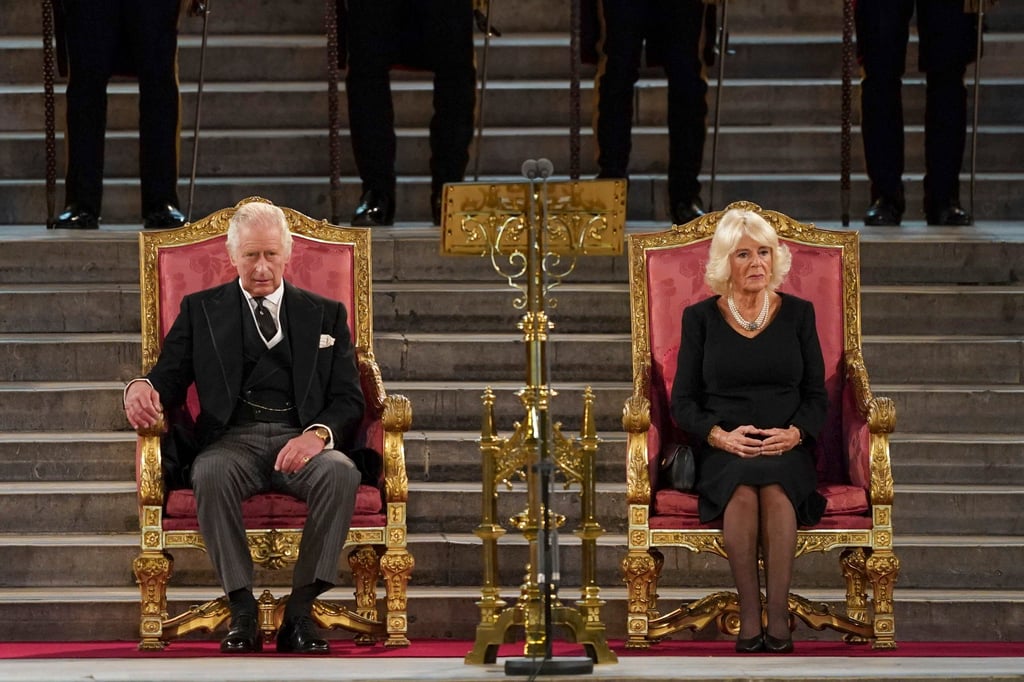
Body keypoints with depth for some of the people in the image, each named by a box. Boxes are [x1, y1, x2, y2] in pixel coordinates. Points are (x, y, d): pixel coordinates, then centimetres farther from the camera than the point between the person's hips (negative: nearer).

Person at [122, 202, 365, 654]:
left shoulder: (325, 315, 17)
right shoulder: (200, 310, 18)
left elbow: (349, 399, 8)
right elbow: (169, 378, 9)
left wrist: (318, 434, -15)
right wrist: (140, 389, -18)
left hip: (302, 441, 0)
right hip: (233, 439, 0)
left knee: (340, 471, -34)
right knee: (211, 473, -37)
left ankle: (300, 612, -30)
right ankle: (242, 613, -30)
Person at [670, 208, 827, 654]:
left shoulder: (797, 313, 10)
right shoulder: (700, 318, 8)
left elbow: (816, 396, 9)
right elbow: (683, 402, 6)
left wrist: (794, 433, -13)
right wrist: (720, 436, -14)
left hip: (786, 449, 0)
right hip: (722, 450, 0)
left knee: (775, 489, -35)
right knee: (742, 491, -36)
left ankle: (778, 619, -37)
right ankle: (749, 619, -35)